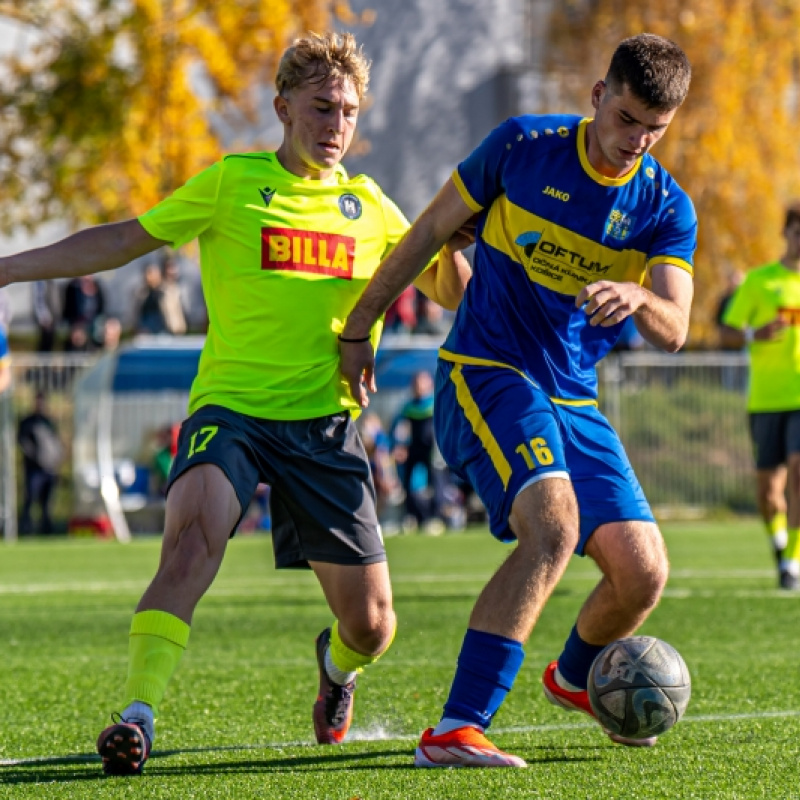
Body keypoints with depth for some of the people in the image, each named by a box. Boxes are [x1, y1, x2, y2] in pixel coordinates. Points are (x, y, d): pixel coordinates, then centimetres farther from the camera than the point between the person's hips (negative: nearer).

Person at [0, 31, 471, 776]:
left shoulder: (369, 206, 12)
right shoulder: (231, 183, 4)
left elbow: (450, 294, 20)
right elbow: (122, 241, 11)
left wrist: (449, 240, -3)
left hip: (323, 423, 3)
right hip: (230, 405, -3)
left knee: (370, 623, 2)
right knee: (190, 540, -33)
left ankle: (336, 661, 39)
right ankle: (138, 716, -34)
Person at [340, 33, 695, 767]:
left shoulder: (667, 208, 1)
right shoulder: (523, 145, -6)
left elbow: (673, 331, -10)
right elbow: (432, 230, 4)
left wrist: (638, 300, -33)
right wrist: (359, 328, 7)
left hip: (574, 401, 5)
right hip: (485, 374, -5)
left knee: (643, 573, -3)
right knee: (553, 522, -30)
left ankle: (573, 677, 33)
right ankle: (454, 730, -36)